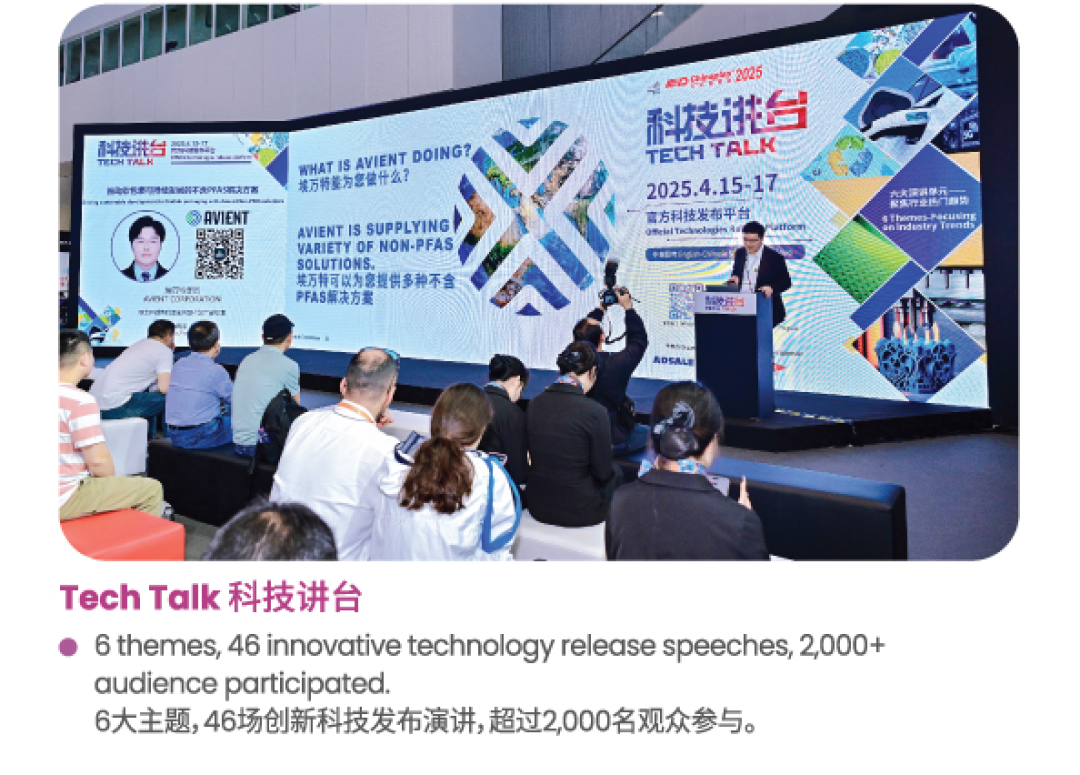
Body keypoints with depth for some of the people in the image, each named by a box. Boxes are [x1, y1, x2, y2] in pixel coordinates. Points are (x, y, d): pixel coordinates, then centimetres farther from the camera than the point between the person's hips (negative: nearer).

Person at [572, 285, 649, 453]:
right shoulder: (614, 365, -26)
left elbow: (582, 333, 10)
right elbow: (640, 340, -9)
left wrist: (601, 309, 14)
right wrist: (628, 307, -2)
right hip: (612, 442, -5)